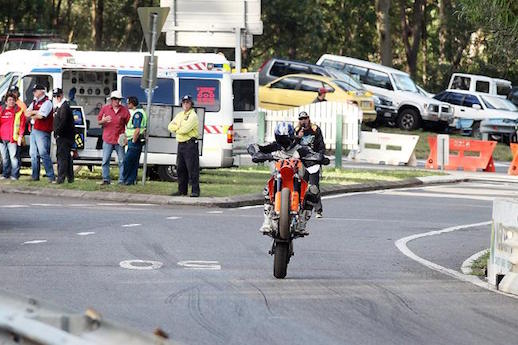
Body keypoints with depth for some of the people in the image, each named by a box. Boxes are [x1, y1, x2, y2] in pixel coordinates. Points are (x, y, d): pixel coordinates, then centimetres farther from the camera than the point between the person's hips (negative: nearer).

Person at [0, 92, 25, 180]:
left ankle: (15, 175, -7)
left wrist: (20, 136, -9)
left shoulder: (19, 111, 2)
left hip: (12, 138, -5)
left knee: (13, 157, -9)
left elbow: (22, 124, -1)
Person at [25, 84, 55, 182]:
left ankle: (51, 176, -13)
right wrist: (35, 112, -7)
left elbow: (40, 116, -17)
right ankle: (35, 176, 15)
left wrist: (31, 116, 0)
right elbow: (27, 113, 11)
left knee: (43, 153, -13)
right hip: (33, 130, 9)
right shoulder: (34, 102, 21)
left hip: (42, 131, -9)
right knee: (33, 154, 9)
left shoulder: (47, 102, -6)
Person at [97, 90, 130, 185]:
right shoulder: (105, 108, 4)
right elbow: (98, 122, 10)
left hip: (119, 139, -1)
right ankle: (106, 179, 9)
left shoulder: (124, 110, 2)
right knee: (105, 161, 2)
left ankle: (122, 180, 5)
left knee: (122, 161, 0)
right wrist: (103, 121, -13)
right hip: (108, 139, 1)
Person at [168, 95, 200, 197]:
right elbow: (170, 126, 11)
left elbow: (185, 129, -18)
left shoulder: (193, 116, -8)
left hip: (190, 144, -8)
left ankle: (195, 191, -9)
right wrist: (179, 127, -6)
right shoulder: (179, 115, 18)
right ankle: (182, 190, 18)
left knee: (192, 169, -9)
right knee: (180, 168, 11)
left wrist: (176, 129, -1)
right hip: (180, 144, 8)